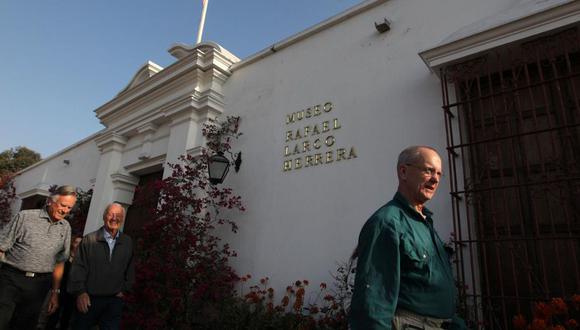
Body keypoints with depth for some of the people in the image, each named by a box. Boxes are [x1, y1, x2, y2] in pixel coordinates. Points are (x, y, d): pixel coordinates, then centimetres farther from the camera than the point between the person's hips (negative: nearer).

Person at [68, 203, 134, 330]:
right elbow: (78, 267, -6)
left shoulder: (128, 242, 4)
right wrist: (80, 292, -11)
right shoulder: (89, 239, -4)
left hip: (114, 301, 2)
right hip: (89, 299, -1)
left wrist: (124, 289, 7)